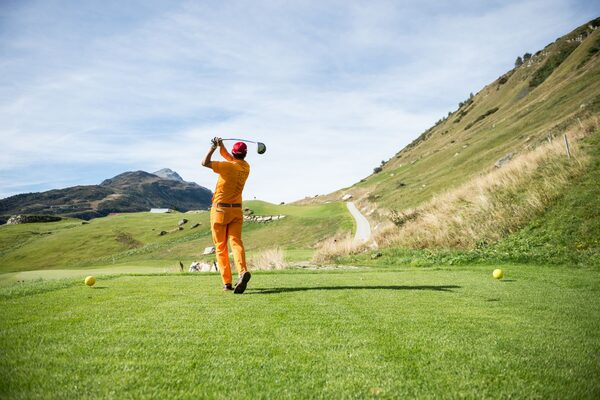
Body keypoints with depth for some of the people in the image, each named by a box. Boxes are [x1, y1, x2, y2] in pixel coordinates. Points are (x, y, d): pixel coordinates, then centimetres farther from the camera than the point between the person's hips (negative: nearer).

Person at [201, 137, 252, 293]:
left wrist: (213, 147, -6)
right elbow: (227, 156, 22)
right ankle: (242, 271, -30)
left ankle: (227, 283, 0)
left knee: (221, 247, 4)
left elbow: (205, 162, -16)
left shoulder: (229, 166, -14)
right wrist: (221, 145, 9)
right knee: (236, 242, -4)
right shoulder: (245, 167, 7)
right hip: (237, 210, 5)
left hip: (220, 210, -5)